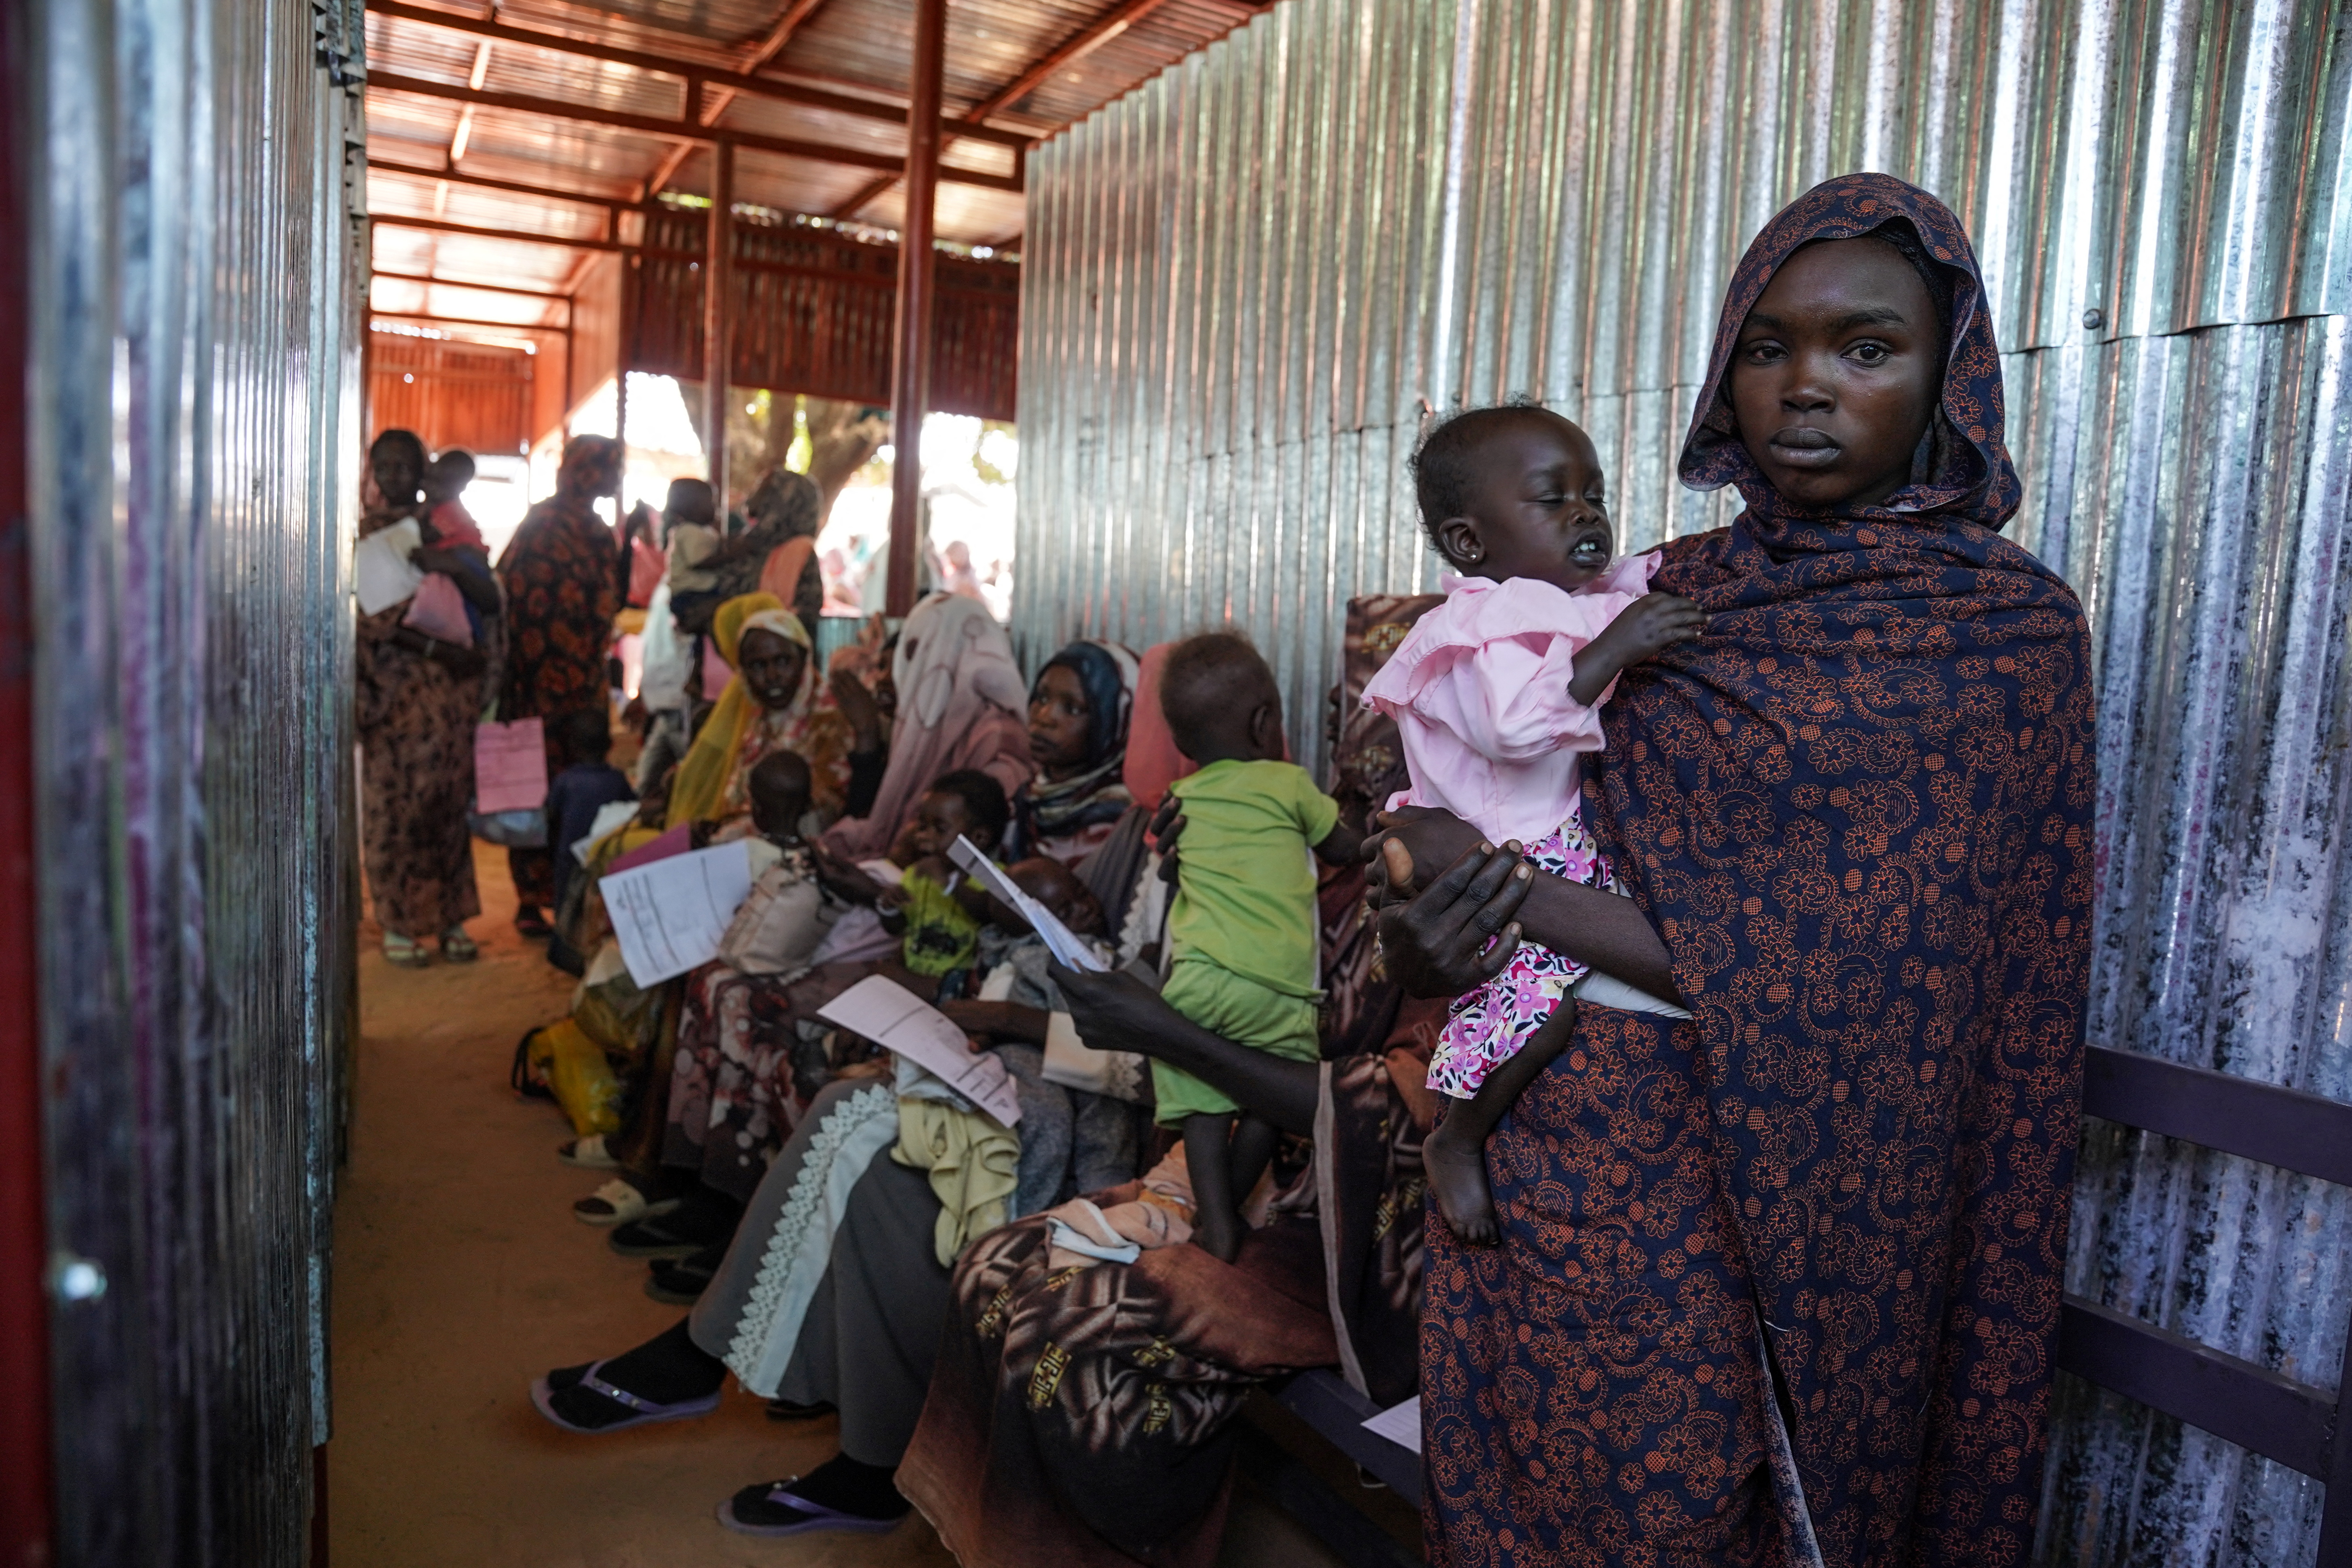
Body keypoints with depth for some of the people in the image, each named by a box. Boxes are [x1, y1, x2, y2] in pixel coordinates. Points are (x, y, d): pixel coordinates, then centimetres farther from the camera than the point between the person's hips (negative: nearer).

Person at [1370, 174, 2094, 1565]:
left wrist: (1504, 891, -19)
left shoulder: (2008, 629, -9)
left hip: (1722, 1200, -4)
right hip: (1527, 1146, 5)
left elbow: (1845, 979, -17)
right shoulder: (1665, 594, 5)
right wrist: (1426, 946, -17)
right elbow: (1544, 818, 6)